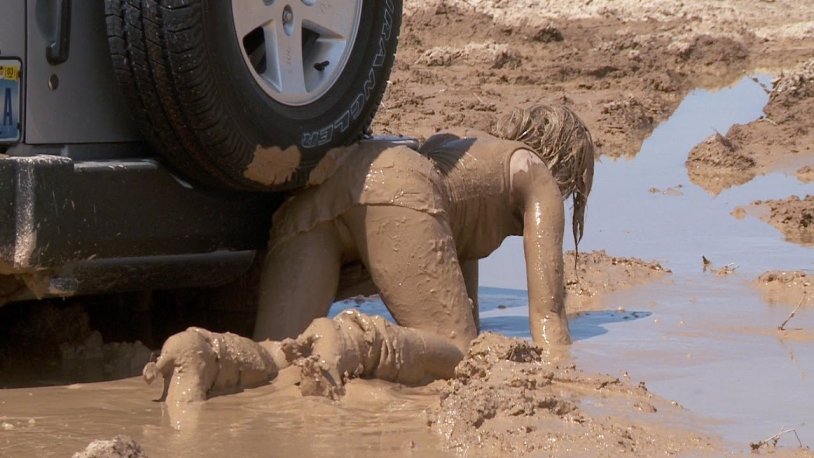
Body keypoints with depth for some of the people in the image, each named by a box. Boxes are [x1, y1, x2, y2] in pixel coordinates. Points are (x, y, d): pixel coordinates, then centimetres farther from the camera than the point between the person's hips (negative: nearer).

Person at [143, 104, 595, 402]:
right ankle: (356, 341, -36)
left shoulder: (459, 142, 45)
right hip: (394, 188, -6)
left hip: (304, 200, 6)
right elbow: (547, 313, 16)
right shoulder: (535, 173, 25)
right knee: (457, 355, -5)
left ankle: (209, 356, -42)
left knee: (278, 359, -8)